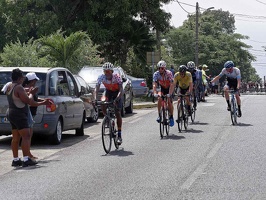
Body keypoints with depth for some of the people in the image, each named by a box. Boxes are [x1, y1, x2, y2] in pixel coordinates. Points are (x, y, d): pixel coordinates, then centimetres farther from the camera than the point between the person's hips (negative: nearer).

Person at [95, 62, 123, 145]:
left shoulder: (116, 77, -31)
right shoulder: (101, 77, -24)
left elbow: (121, 89, -37)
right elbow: (96, 89, -27)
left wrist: (117, 98, -54)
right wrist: (95, 99, -44)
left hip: (117, 93, -3)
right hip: (108, 92, 3)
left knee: (117, 113, -10)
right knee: (103, 104, -28)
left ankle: (119, 135, -3)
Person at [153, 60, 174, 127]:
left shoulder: (169, 73, -29)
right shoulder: (156, 74, -23)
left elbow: (171, 84, -35)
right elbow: (154, 84, -30)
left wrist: (170, 93, -48)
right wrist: (155, 93, -45)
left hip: (169, 89, -2)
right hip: (162, 88, 2)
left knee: (169, 101, -17)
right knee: (159, 98, -24)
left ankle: (171, 117, 0)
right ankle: (159, 115, -12)